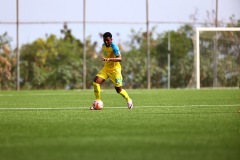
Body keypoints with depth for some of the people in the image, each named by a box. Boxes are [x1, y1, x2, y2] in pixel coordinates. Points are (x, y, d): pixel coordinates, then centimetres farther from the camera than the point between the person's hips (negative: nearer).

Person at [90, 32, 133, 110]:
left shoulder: (114, 47, -20)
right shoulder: (103, 46, 4)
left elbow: (119, 59, -32)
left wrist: (109, 59, -45)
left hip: (114, 69, -6)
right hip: (106, 68, 6)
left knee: (119, 89, 0)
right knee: (96, 82, -14)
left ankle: (128, 100, 30)